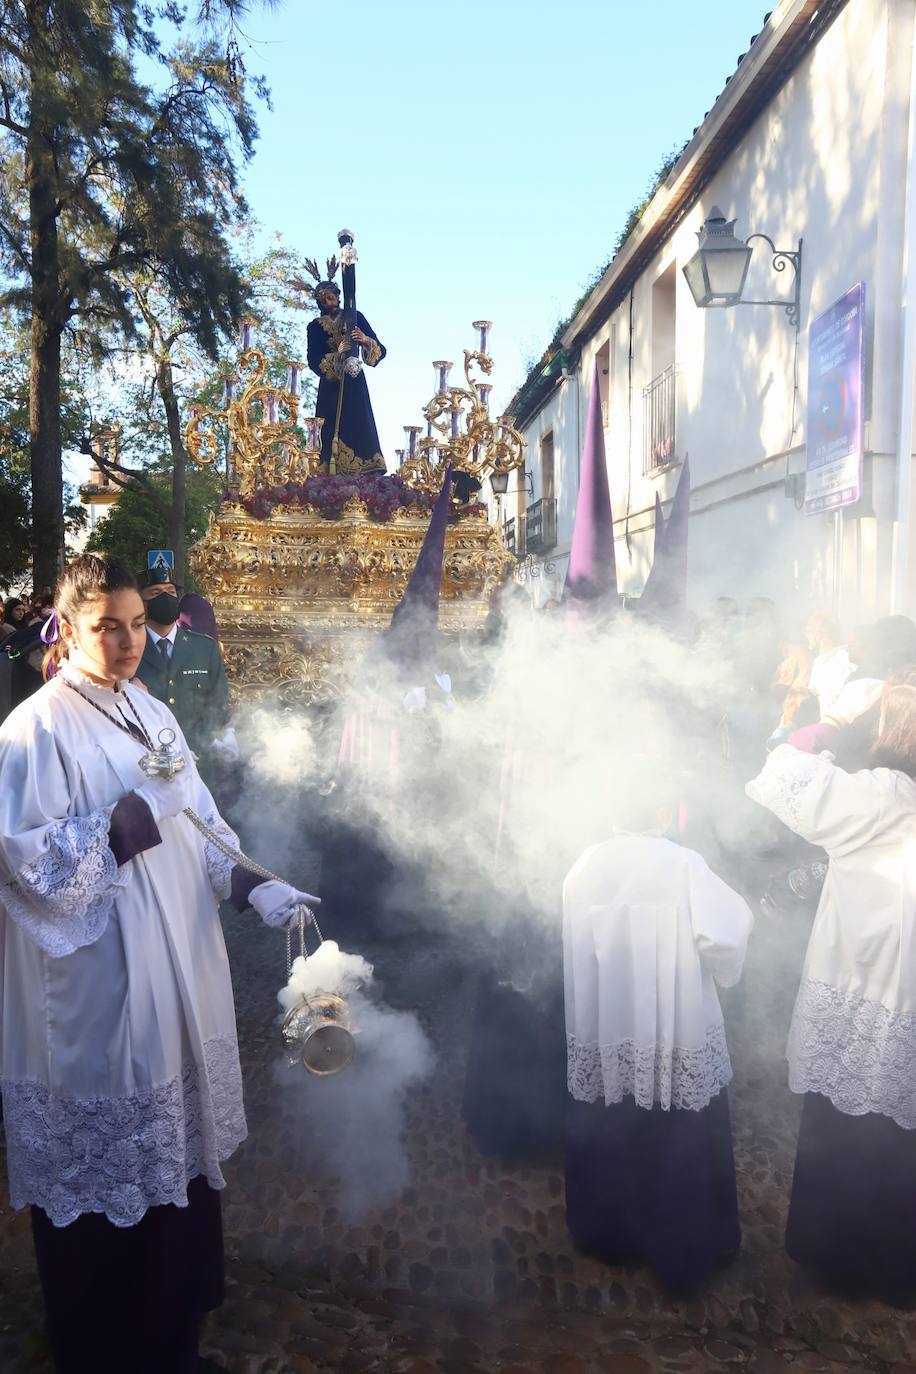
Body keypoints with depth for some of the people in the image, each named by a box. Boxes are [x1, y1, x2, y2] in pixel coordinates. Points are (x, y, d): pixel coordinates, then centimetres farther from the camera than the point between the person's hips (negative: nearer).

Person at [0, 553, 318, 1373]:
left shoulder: (152, 713, 8)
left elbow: (198, 826, 12)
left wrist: (254, 887, -1)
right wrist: (133, 814, -23)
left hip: (178, 970, 7)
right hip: (98, 988, -7)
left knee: (173, 1144, 19)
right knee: (108, 1167, 7)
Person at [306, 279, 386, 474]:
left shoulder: (356, 318, 7)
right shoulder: (315, 327, 8)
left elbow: (380, 350, 0)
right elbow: (314, 362, -2)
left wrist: (366, 340, -21)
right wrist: (337, 354, -17)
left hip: (354, 385, -1)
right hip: (330, 387, 1)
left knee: (360, 428, -11)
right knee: (332, 431, -8)